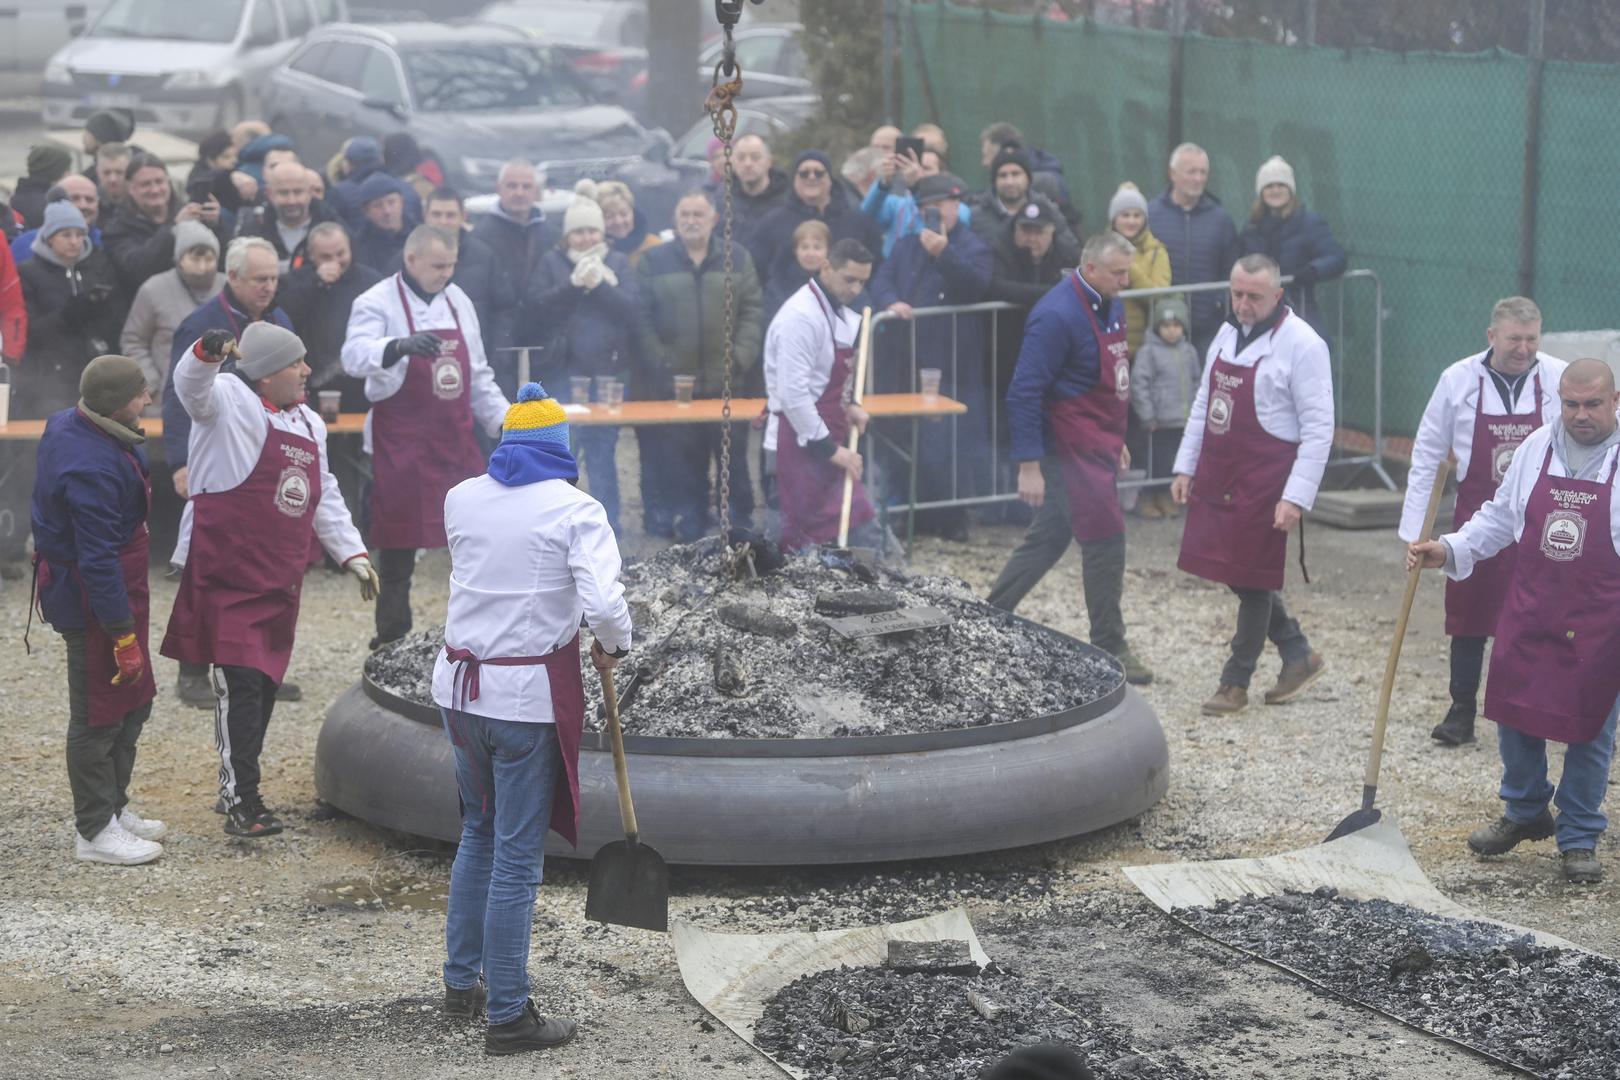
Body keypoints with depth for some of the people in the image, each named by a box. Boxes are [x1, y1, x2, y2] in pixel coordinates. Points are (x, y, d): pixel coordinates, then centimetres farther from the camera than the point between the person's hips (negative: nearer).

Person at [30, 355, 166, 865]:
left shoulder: (68, 423, 2)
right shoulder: (92, 468, -31)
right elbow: (98, 560, -29)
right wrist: (123, 636, -24)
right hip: (92, 597, -11)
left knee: (134, 700, 20)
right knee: (101, 712, 0)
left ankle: (113, 806, 32)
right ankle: (95, 831, 10)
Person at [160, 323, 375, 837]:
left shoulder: (308, 423, 17)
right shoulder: (231, 402, -7)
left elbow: (323, 497, 24)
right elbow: (192, 387, -30)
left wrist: (352, 553, 19)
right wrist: (207, 351, -51)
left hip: (281, 582, 8)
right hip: (229, 578, -7)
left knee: (265, 684, 10)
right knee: (241, 683, -12)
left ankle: (243, 790, 21)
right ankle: (240, 800, -10)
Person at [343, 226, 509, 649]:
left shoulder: (457, 301, 11)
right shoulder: (378, 303, -9)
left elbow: (477, 375, 19)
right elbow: (356, 355, -29)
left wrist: (504, 420, 10)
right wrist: (401, 345, -47)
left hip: (457, 441, 6)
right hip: (402, 448, -6)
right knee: (399, 549, -1)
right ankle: (392, 642, 9)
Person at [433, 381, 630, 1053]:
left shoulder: (460, 500, 5)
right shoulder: (576, 510, -10)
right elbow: (604, 602, -21)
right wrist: (614, 646, -3)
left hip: (460, 687, 6)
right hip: (529, 697, -6)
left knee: (478, 834, 23)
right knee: (518, 858, 0)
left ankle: (461, 982, 32)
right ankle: (507, 1016, 5)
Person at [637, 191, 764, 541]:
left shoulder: (737, 258, 7)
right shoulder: (654, 261, 5)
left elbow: (753, 309, 3)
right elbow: (643, 318, 0)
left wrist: (741, 357, -9)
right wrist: (660, 364, -10)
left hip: (726, 384, 1)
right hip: (674, 385, -1)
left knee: (735, 460, 6)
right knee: (683, 465, 4)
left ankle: (741, 528, 17)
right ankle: (692, 535, 13)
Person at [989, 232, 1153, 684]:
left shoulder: (1110, 306, 8)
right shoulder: (1057, 316, -21)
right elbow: (1024, 392, -21)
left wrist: (1117, 439, 23)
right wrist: (1028, 464, -23)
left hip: (1097, 445, 9)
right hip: (1070, 447, -9)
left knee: (1050, 536, 15)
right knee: (1105, 541, -5)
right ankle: (1109, 647, 6)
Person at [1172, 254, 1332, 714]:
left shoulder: (1301, 344, -14)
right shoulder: (1227, 334, 10)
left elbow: (1318, 429, -15)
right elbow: (1203, 404, 19)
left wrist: (1296, 497, -19)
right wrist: (1185, 466, 14)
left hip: (1264, 481, -7)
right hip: (1218, 477, 8)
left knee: (1251, 579, 2)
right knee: (1232, 571, 12)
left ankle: (1236, 683, 15)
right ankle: (1297, 654, 29)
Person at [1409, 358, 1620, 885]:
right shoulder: (1536, 447, 2)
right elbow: (1501, 516, 14)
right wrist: (1450, 549, 2)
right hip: (1529, 613, 4)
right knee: (1514, 714, 10)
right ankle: (1525, 813, 33)